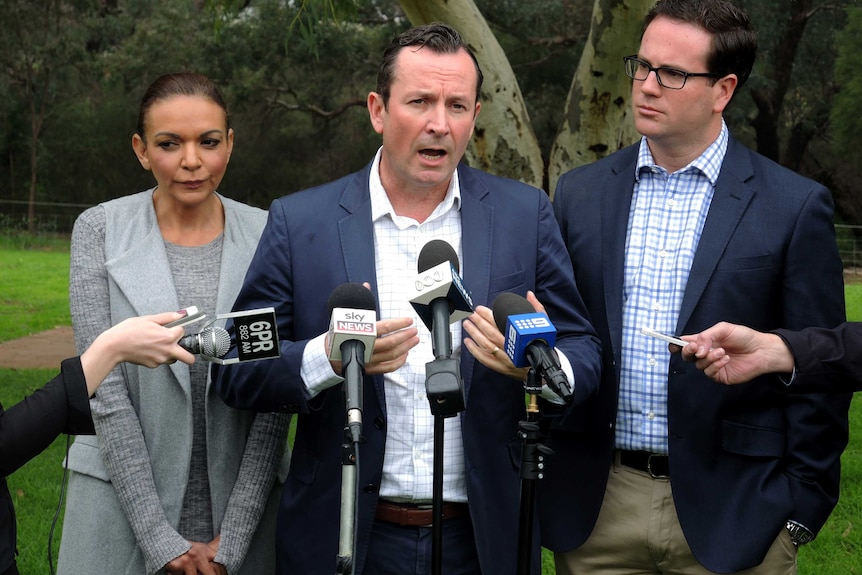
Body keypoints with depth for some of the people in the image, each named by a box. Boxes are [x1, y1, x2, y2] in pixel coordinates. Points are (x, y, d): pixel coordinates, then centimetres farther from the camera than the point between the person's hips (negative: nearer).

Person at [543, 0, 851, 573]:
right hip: (595, 509, 3)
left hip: (731, 515, -2)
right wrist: (543, 479, 3)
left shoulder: (796, 206, -4)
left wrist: (799, 513, -4)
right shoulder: (581, 193, 5)